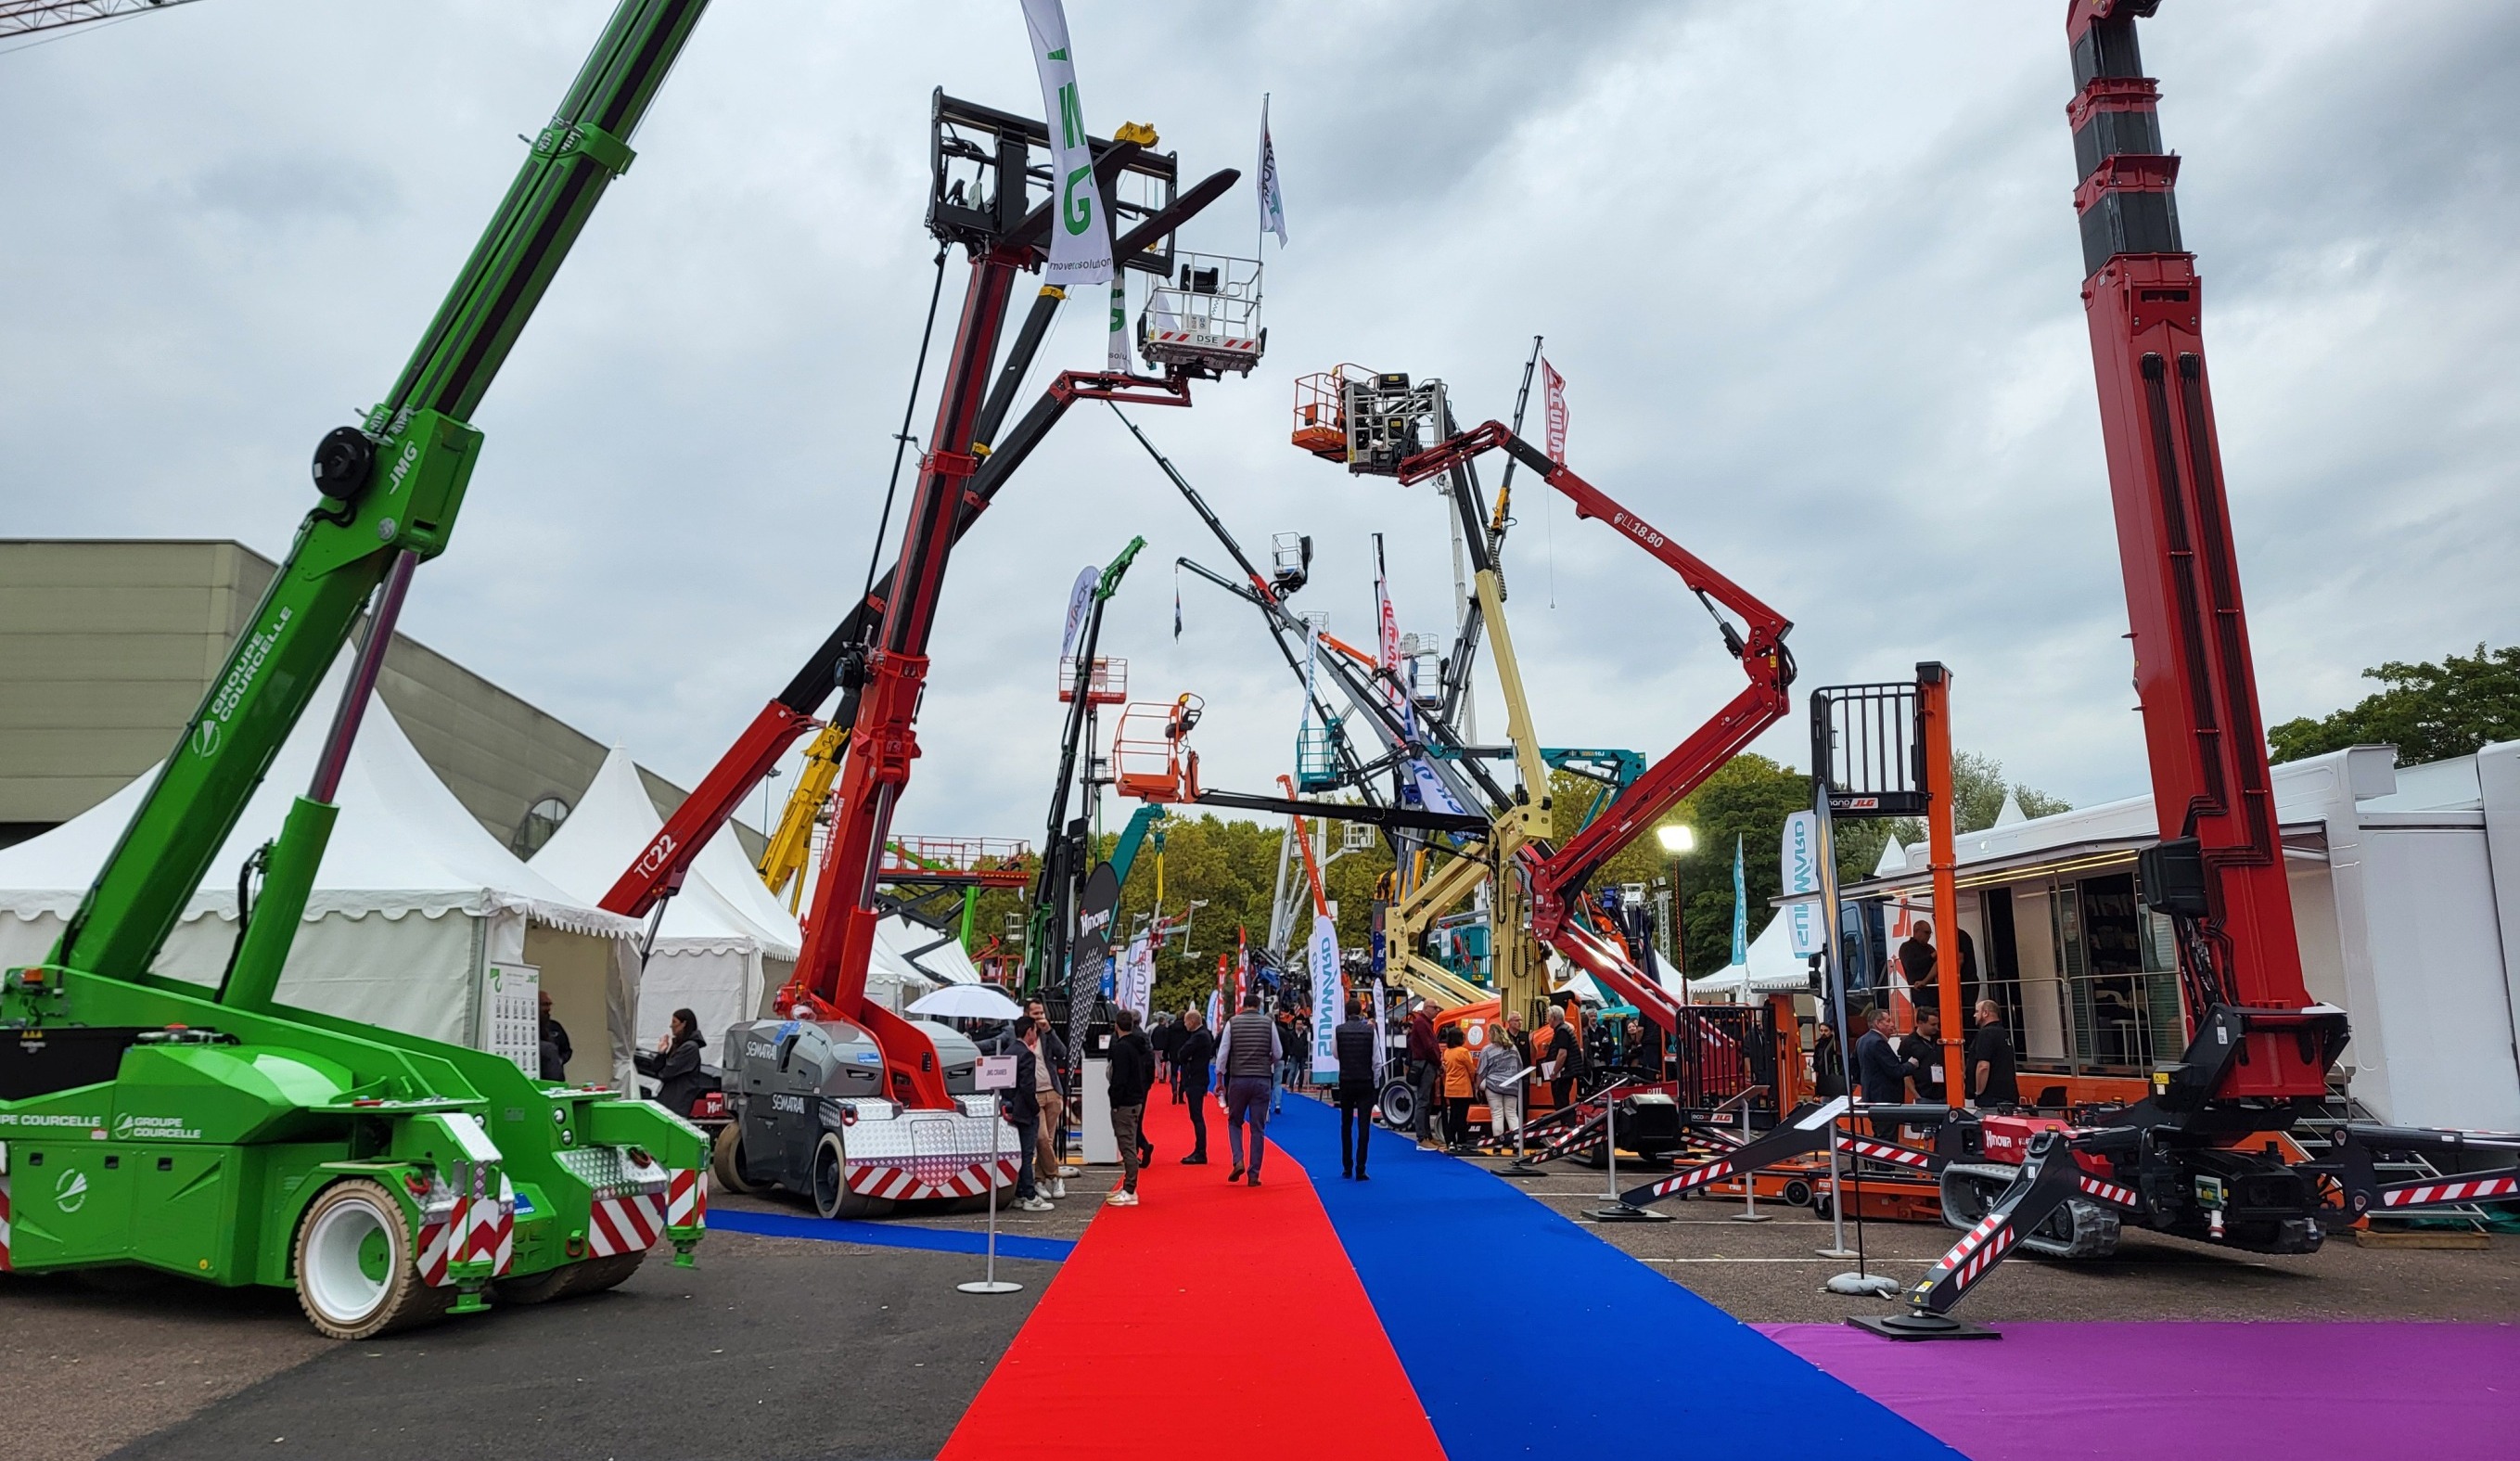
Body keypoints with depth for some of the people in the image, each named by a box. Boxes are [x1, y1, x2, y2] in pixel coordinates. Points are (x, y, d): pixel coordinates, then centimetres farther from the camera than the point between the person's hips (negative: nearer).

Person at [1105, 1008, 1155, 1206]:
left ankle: (1129, 1192, -5)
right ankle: (1128, 1187, 21)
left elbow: (1119, 1079, -21)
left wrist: (1115, 1103, -16)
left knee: (1127, 1146, -7)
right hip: (1137, 1099, 9)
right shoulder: (1140, 1045, 12)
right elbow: (1149, 1067, 18)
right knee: (1129, 1145, 15)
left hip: (1125, 1103, -9)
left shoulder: (1121, 1047, -16)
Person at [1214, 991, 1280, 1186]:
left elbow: (1223, 1052, -2)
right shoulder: (1268, 1023, 0)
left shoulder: (1232, 1023, -1)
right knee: (1258, 1128, 7)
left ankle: (1238, 1161, -3)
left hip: (1238, 1078, 0)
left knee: (1234, 1122, 17)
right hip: (1262, 1080, 0)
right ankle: (1254, 1175, 7)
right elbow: (1277, 1054, 4)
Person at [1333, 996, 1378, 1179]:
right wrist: (1375, 1081, 6)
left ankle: (1347, 1168, 18)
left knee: (1346, 1126, 14)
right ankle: (1360, 1170, -2)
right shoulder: (1370, 1030, -7)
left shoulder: (1338, 1030, -5)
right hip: (1365, 1082, -1)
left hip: (1346, 1082, 1)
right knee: (1363, 1127, 1)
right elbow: (1376, 1059, -5)